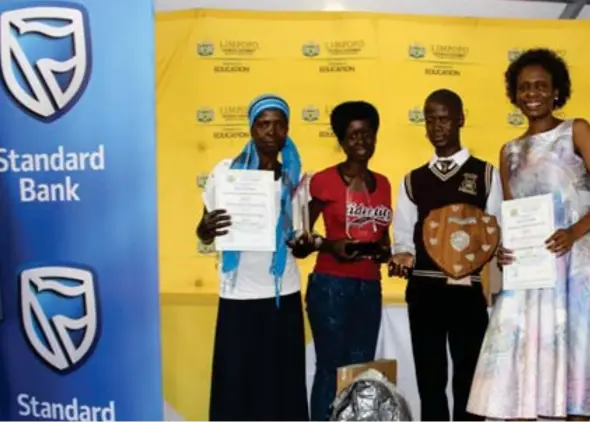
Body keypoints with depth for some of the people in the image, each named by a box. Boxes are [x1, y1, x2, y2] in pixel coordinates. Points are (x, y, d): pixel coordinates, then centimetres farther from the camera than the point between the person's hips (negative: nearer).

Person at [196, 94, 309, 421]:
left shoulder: (295, 177, 5)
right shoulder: (226, 171, -1)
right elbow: (205, 234, 0)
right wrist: (206, 229, -23)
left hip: (283, 295, 2)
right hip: (238, 295, -2)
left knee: (282, 382, 6)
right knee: (234, 379, 2)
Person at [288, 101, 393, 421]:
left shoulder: (382, 184, 12)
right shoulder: (324, 181, -5)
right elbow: (299, 238, -5)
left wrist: (385, 250, 1)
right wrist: (328, 245, -22)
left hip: (370, 289, 6)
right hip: (331, 286, -5)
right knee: (330, 369, -1)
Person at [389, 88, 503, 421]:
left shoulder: (486, 174, 7)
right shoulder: (413, 180, 14)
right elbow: (403, 236, 9)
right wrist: (403, 256, -12)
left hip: (468, 291, -2)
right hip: (424, 291, 3)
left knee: (468, 380, 5)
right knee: (429, 381, 10)